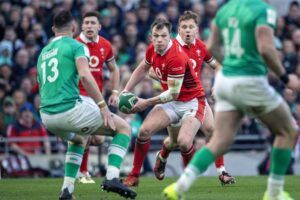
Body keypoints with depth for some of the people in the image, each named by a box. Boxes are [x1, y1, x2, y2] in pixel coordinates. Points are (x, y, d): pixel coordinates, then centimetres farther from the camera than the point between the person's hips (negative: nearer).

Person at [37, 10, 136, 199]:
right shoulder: (76, 46, 1)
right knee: (124, 128, 9)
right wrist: (103, 106, -16)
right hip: (69, 109, -7)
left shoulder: (43, 53, 23)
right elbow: (85, 76, -18)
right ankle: (112, 177, -9)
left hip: (46, 115, 7)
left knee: (78, 140, 37)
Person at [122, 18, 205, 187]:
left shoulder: (176, 58, -29)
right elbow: (142, 69, 17)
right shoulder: (152, 50, -5)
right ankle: (134, 176, 2)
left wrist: (146, 103, -19)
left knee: (184, 142, -27)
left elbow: (173, 93, -25)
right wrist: (126, 90, 8)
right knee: (144, 131, -12)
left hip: (191, 102, -7)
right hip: (171, 102, 7)